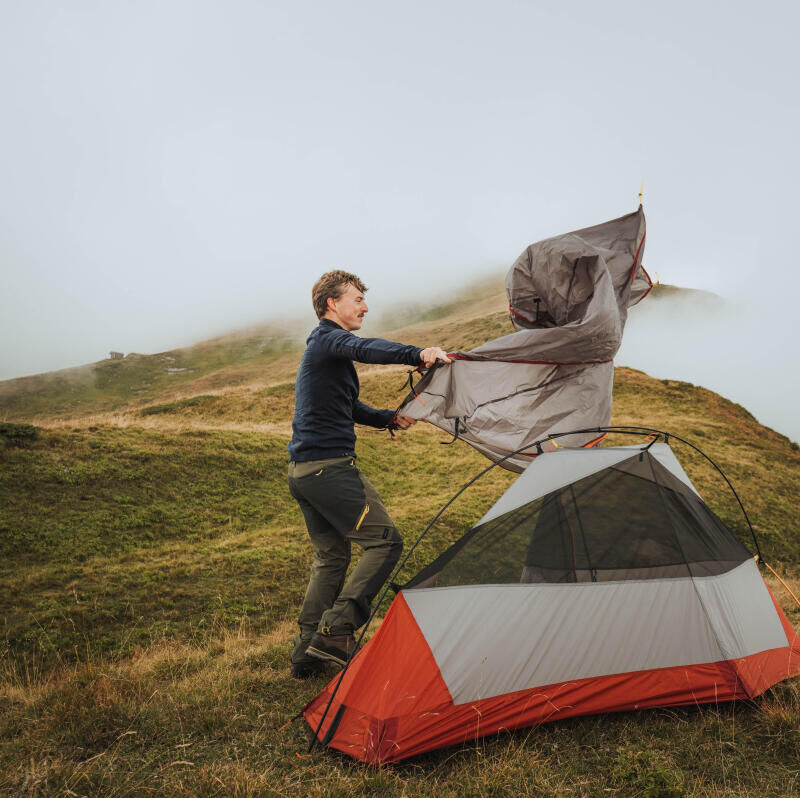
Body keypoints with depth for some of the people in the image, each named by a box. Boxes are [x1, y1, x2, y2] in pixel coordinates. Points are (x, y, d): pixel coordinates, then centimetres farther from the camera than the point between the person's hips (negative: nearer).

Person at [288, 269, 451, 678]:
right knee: (384, 540, -6)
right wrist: (417, 354, -48)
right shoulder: (329, 339, -8)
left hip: (302, 470, 10)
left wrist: (388, 418, 11)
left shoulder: (320, 346, 24)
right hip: (330, 465, -10)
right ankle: (336, 630, -8)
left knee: (330, 556, 16)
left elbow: (349, 407, 28)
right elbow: (365, 348, -33)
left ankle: (306, 653, 20)